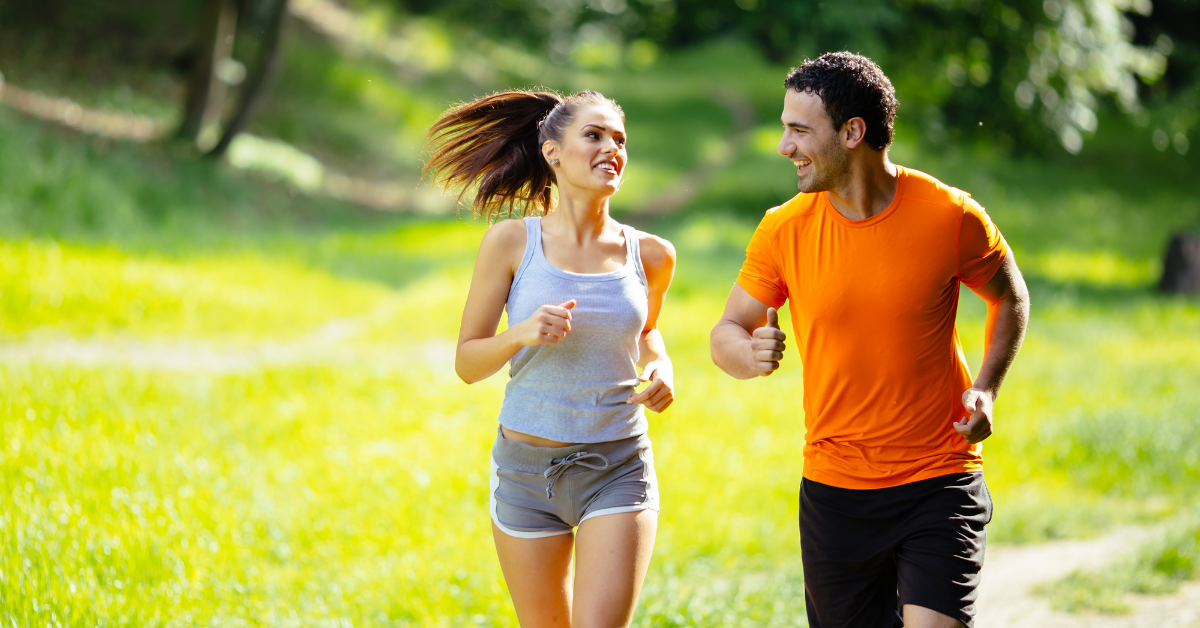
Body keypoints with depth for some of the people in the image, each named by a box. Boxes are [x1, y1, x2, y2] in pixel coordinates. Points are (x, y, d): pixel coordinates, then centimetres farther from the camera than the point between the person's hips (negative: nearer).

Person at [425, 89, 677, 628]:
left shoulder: (650, 255, 0)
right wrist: (522, 333, -21)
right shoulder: (512, 242, -5)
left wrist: (660, 368, 0)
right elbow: (466, 362, -2)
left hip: (619, 468, 0)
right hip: (527, 467, 0)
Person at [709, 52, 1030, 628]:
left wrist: (986, 389, -6)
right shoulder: (784, 230, -4)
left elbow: (1010, 298, 10)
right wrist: (750, 354, -20)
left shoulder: (951, 217, -9)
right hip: (834, 489, 3)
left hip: (939, 484, -3)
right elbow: (728, 332, 5)